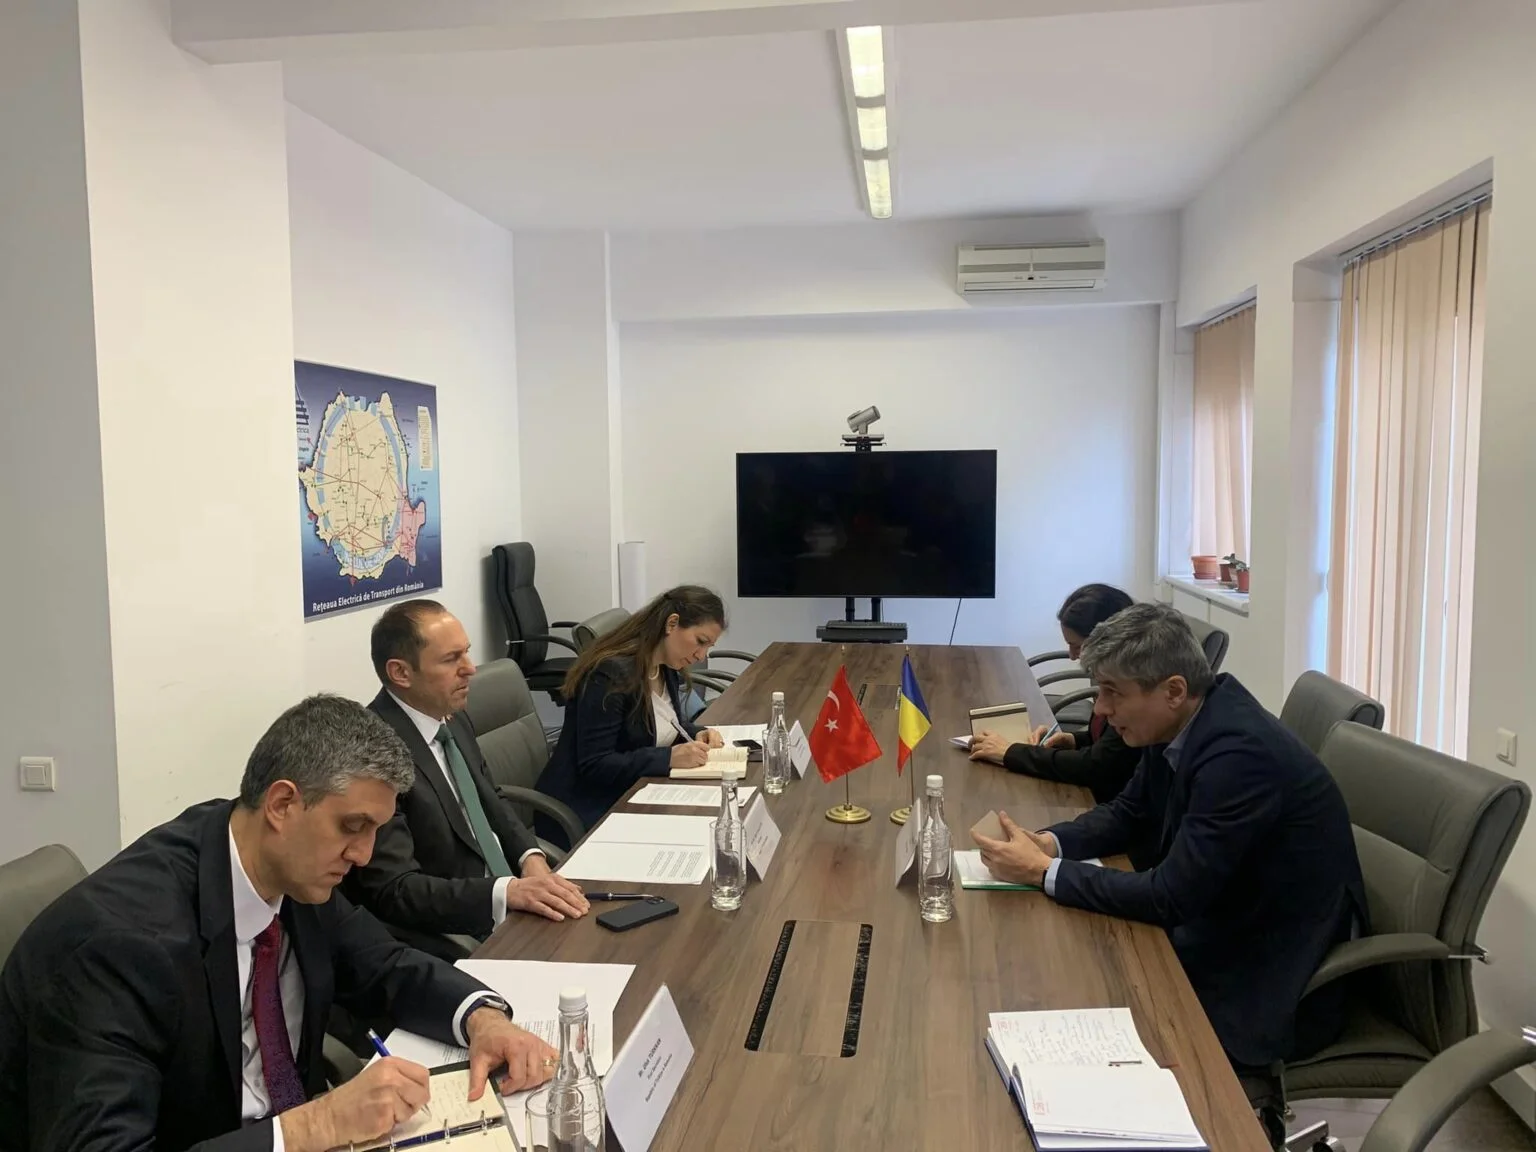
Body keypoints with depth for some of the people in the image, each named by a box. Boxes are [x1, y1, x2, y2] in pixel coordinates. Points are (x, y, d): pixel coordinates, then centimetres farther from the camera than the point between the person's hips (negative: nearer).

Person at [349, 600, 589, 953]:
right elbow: (392, 890, -23)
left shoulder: (453, 722, 6)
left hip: (514, 903, 8)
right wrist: (506, 893, -32)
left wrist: (530, 858, -2)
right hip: (453, 938, -8)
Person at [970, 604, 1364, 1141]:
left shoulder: (1241, 754, -30)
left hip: (1274, 982, -8)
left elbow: (1170, 896, -28)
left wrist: (1044, 872, -21)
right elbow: (1126, 815, 9)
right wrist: (1048, 841, -9)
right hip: (1224, 930, 8)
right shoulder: (1181, 723, -5)